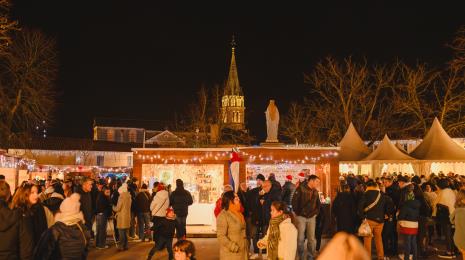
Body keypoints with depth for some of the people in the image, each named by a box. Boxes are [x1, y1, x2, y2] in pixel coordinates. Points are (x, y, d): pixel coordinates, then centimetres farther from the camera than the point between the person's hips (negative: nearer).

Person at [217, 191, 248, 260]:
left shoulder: (239, 214, 9)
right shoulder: (223, 216, -17)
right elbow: (221, 236, -22)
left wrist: (246, 245, 16)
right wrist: (233, 247, -22)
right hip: (230, 253, -8)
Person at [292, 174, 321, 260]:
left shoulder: (315, 192, 9)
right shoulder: (301, 189, -8)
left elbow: (318, 204, 21)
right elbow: (294, 201, -11)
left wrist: (316, 212, 8)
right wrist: (297, 212, -9)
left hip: (311, 217, 5)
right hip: (301, 217, -4)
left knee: (312, 239, 4)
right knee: (300, 238, 1)